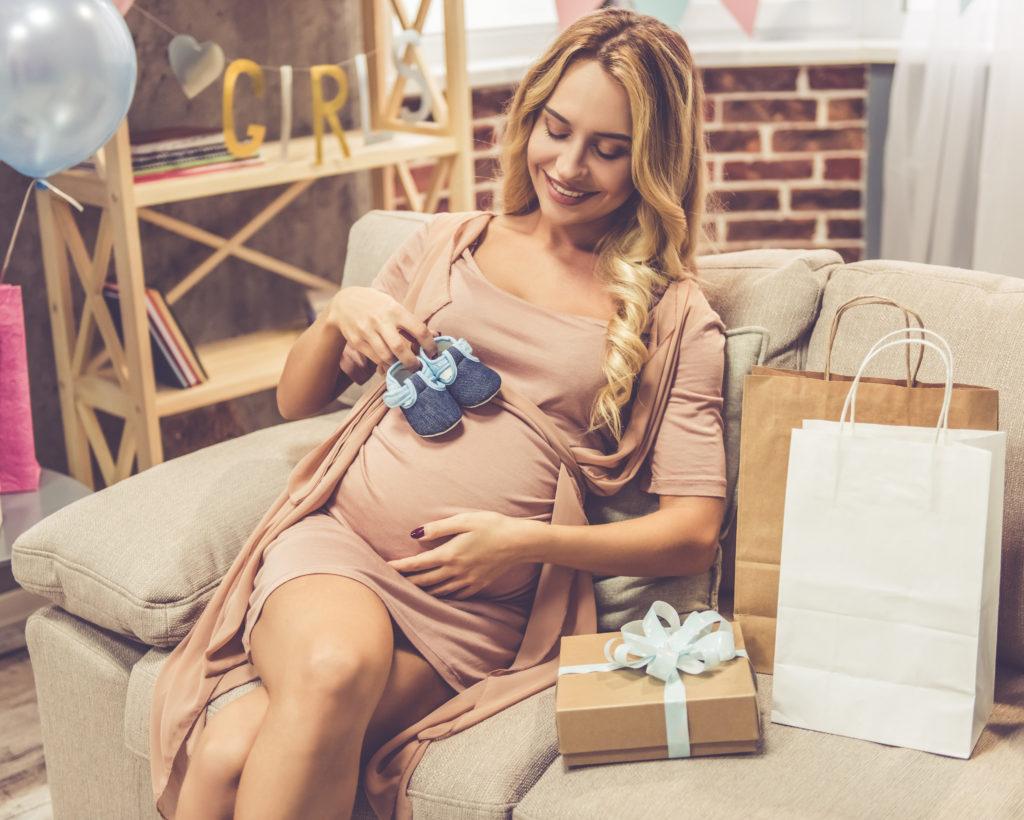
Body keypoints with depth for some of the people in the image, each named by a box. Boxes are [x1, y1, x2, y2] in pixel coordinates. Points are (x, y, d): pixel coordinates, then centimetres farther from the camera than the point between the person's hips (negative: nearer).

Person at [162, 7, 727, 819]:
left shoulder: (677, 319, 5)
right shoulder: (449, 244, 12)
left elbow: (694, 532, -1)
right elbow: (297, 402, 19)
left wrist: (526, 542, -14)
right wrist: (340, 315, -3)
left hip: (478, 608, -2)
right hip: (339, 540, 2)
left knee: (235, 754, -27)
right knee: (333, 667, -35)